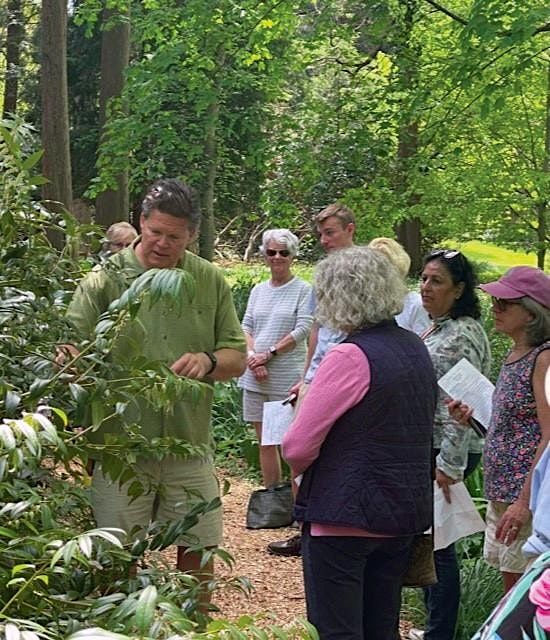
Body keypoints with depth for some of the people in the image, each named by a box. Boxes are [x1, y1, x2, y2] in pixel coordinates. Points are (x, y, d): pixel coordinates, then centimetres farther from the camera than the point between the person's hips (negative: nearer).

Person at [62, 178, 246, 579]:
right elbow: (72, 348, -8)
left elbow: (237, 358, 9)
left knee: (199, 550, 12)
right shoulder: (104, 280, -2)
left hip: (190, 444, 3)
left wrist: (208, 361, -13)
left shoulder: (211, 282, 7)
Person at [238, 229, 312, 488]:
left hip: (287, 378, -5)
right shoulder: (258, 290, 15)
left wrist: (269, 354, -12)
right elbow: (246, 327, 11)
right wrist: (253, 356, -7)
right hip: (255, 377, 5)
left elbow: (302, 329, -8)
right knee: (264, 441, 9)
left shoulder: (303, 290, 0)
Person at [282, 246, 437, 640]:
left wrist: (299, 471, 4)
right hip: (406, 515, 8)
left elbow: (298, 446, -18)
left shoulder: (350, 357, -19)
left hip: (345, 518, -8)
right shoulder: (417, 350, 7)